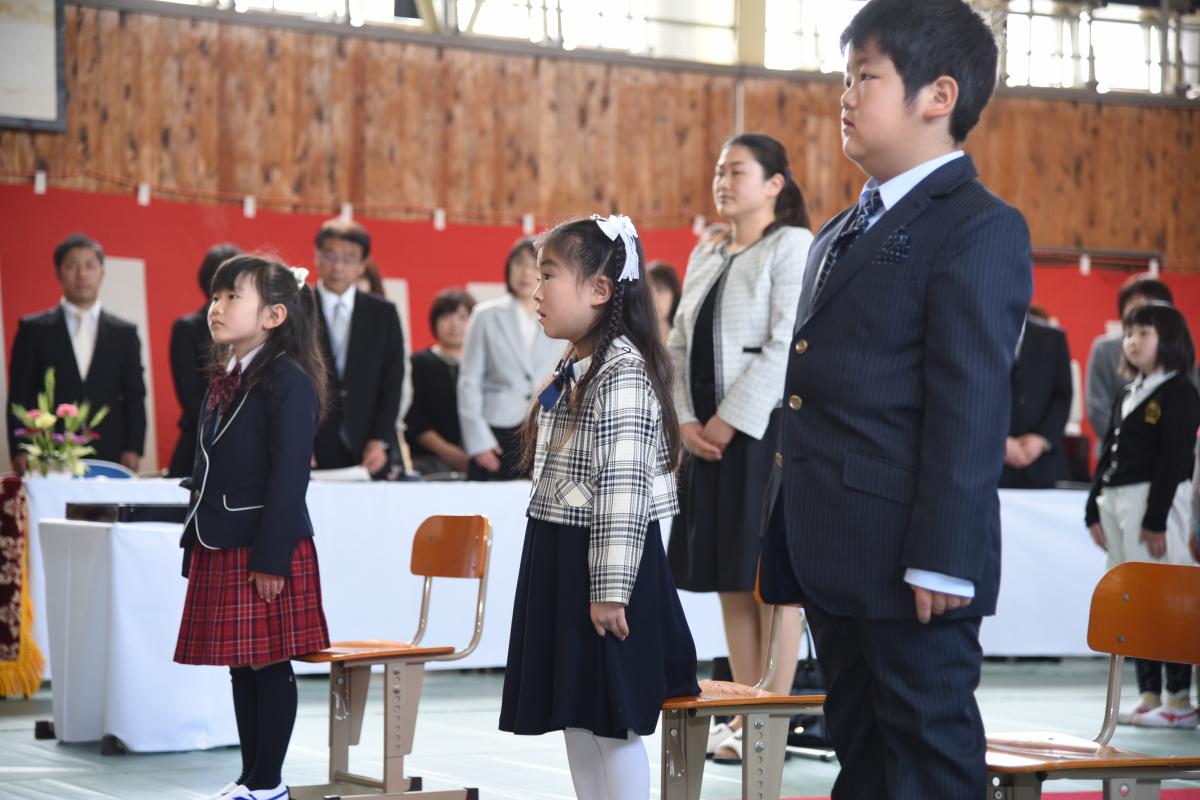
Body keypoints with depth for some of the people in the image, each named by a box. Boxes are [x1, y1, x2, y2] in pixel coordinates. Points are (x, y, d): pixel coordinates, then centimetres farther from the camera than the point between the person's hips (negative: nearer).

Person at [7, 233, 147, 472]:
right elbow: (19, 396, 5)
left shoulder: (124, 333, 12)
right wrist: (20, 451, -5)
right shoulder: (33, 330, 8)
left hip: (110, 460, 1)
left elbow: (134, 396, 10)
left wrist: (133, 450, -1)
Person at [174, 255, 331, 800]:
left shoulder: (289, 382, -12)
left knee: (269, 665, -1)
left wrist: (271, 557, -20)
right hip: (221, 548, 9)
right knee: (240, 666, 12)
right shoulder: (224, 381, 15)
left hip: (266, 550, -8)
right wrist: (195, 548, 16)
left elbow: (289, 476, -17)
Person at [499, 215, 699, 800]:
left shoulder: (622, 374, -18)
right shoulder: (574, 371, 12)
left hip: (604, 564, -10)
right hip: (561, 564, 10)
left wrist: (609, 590, -24)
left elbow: (622, 490, -22)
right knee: (575, 718, 15)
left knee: (614, 724, -2)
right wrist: (557, 566, 19)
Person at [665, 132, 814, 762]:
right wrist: (687, 419, -1)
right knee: (730, 579, 8)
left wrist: (731, 421, -16)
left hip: (767, 428, -7)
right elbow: (679, 346, 15)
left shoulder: (792, 246, -5)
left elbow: (786, 345, -14)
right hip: (710, 433, 7)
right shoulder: (704, 257, 17)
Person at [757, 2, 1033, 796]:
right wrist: (790, 542, 15)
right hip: (835, 555, 9)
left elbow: (971, 406, -15)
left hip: (909, 559, -9)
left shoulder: (978, 228, -9)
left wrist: (941, 559, -19)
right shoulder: (841, 234, 19)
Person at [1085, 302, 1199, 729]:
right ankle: (1149, 695, 12)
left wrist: (1156, 519, -18)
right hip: (1118, 501, 8)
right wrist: (1095, 509, 11)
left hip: (1157, 501, -8)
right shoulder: (1126, 396, 18)